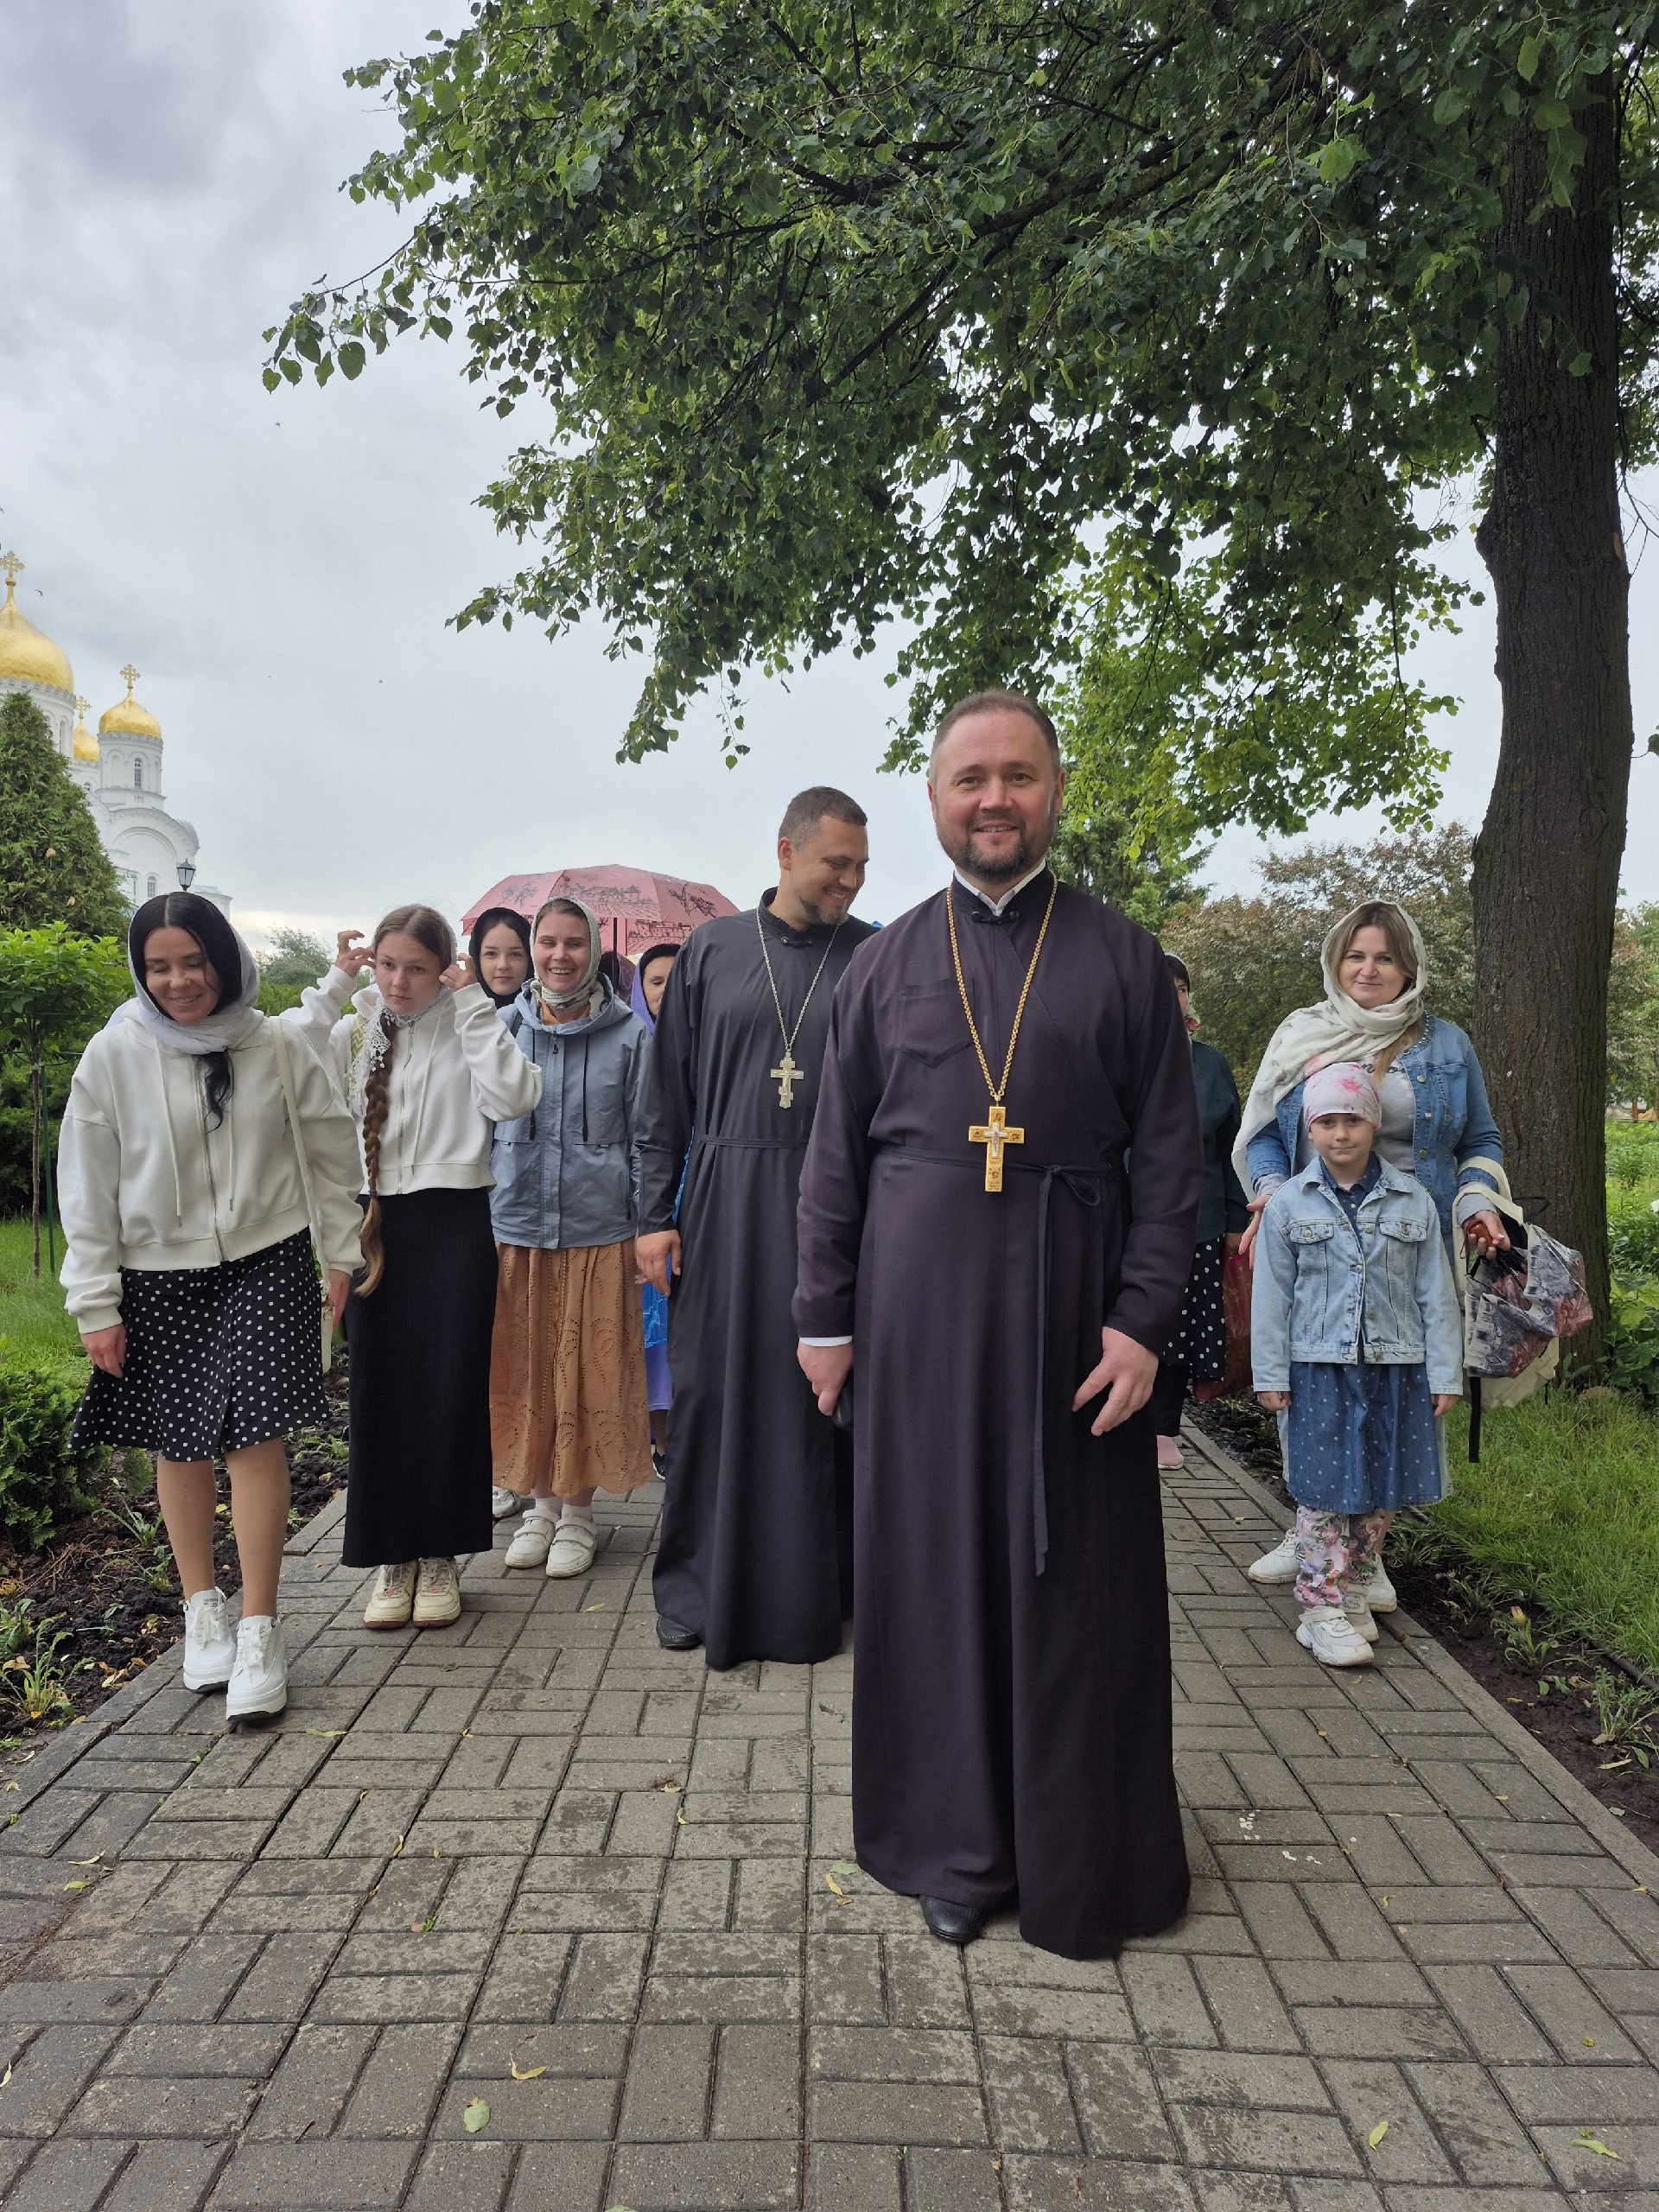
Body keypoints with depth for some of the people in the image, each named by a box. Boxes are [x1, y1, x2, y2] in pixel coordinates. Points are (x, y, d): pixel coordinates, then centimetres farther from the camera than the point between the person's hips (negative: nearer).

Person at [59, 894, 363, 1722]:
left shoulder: (275, 1047, -2)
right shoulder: (114, 1055, -4)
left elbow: (331, 1150, 6)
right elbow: (86, 1184, -1)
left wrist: (339, 1254, 7)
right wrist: (95, 1304, -1)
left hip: (265, 1265, -1)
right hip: (158, 1276, 1)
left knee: (256, 1435, -7)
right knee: (181, 1444, 11)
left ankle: (259, 1630, 4)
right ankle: (202, 1609, 30)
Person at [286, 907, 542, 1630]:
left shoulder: (468, 1031, -1)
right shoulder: (356, 1033, 9)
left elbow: (513, 1096, -20)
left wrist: (473, 1003, -16)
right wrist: (333, 986, -7)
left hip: (454, 1224, -3)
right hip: (378, 1224, 3)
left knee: (451, 1392, 2)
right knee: (380, 1391, 6)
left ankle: (440, 1555, 18)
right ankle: (392, 1556, 20)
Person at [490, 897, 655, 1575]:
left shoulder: (629, 1036, -1)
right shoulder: (500, 1029, 4)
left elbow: (645, 1139, 2)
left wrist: (649, 1230, 0)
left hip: (599, 1232, -2)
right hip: (514, 1230, 2)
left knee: (590, 1380, 6)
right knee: (521, 1377, 10)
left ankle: (578, 1512, 22)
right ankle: (540, 1503, 28)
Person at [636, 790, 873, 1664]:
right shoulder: (711, 950, 4)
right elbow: (668, 1093, 6)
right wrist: (655, 1215, 1)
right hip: (724, 1205, 1)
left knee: (820, 1394, 6)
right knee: (714, 1390, 7)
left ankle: (815, 1586, 23)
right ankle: (697, 1586, 24)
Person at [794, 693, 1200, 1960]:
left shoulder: (1120, 956, 2)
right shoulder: (890, 962, 6)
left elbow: (1170, 1156, -1)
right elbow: (837, 1154, 6)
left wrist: (1143, 1320, -9)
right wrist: (825, 1317, 3)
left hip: (1069, 1303, -1)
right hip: (919, 1303, 1)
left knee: (1074, 1576, 8)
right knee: (934, 1563, 10)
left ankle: (1080, 1863, 29)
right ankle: (955, 1845, 30)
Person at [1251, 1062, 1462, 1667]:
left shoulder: (1413, 1201, 2)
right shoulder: (1289, 1204, -2)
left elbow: (1436, 1293, 4)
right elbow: (1272, 1296, 0)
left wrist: (1444, 1373, 3)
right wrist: (1270, 1376, -2)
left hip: (1395, 1368, 2)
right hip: (1320, 1369, -2)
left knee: (1382, 1492, 10)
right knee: (1324, 1491, 0)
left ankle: (1355, 1592, 27)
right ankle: (1323, 1609, 9)